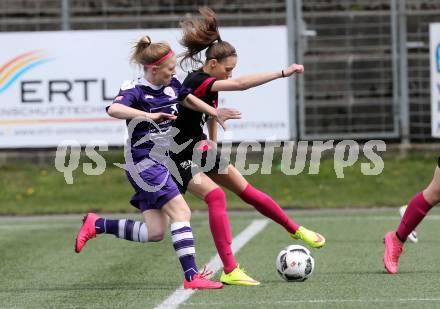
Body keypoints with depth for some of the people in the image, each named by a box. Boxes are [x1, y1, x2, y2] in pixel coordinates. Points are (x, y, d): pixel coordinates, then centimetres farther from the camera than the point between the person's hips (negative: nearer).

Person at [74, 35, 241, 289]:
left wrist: (216, 113, 26)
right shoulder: (135, 90, -17)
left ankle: (96, 225, 18)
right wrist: (149, 116, -47)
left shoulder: (171, 85, 5)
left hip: (161, 163, 9)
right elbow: (114, 109, -38)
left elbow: (188, 99, 27)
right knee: (182, 213, -17)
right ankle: (192, 276, -18)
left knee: (155, 233, 6)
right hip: (143, 162, -9)